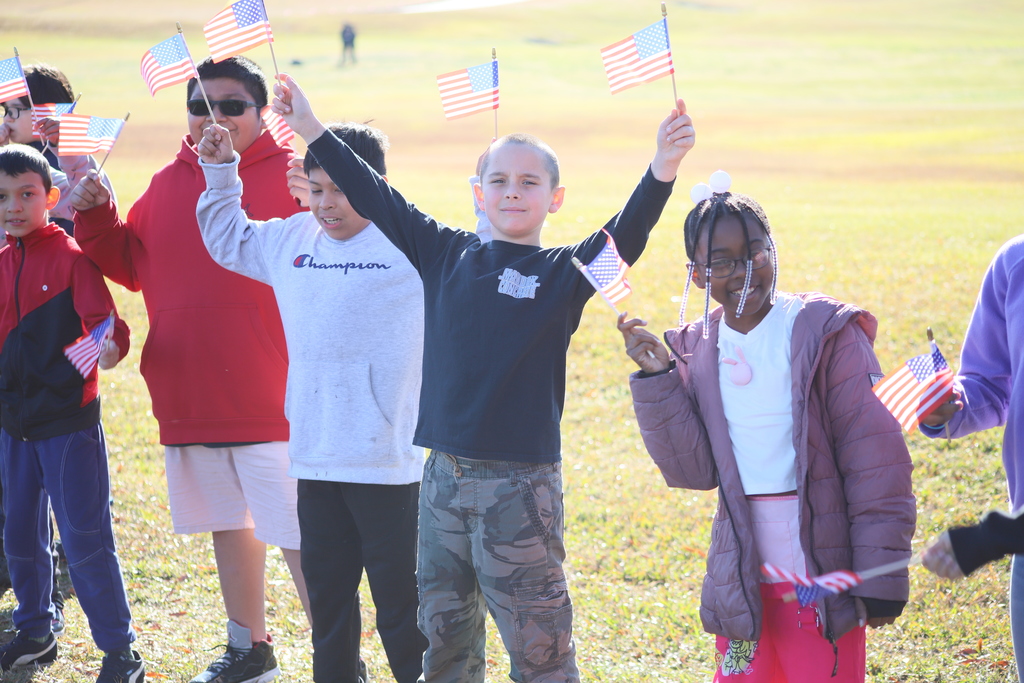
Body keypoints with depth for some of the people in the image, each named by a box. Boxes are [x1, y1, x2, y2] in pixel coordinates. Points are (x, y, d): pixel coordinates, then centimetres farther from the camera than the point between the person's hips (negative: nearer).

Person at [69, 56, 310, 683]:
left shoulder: (291, 177, -8)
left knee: (298, 537, -6)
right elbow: (132, 265, 17)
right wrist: (96, 217, 3)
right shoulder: (169, 184, 10)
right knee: (229, 525, 20)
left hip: (272, 397, -6)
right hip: (191, 399, 6)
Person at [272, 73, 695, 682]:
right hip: (445, 474, 4)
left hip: (520, 484, -4)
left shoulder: (564, 273, -2)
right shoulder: (447, 255, 8)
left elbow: (625, 236, -18)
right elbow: (376, 198, 12)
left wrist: (663, 169, -34)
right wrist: (311, 130, 13)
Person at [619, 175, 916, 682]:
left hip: (825, 578, -4)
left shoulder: (825, 332, -7)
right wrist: (657, 380, -9)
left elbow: (876, 459, -7)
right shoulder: (695, 351, 6)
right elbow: (694, 469, 0)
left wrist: (881, 578, -9)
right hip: (741, 580, 4)